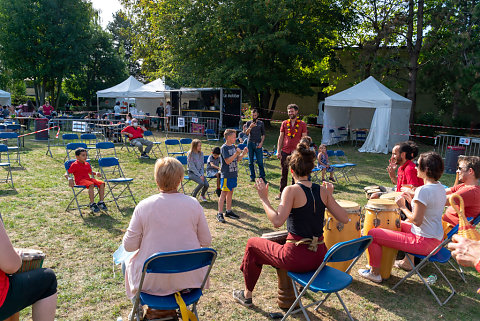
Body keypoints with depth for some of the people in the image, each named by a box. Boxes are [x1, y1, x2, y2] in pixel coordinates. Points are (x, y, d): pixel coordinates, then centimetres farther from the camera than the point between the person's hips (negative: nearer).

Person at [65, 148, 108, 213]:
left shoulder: (87, 164, 19)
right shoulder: (74, 165, -2)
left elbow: (90, 172, 34)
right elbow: (66, 174, -5)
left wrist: (96, 173, 11)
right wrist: (69, 179, -26)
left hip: (88, 179, 7)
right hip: (80, 181, -7)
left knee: (102, 183, -16)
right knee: (91, 185, -38)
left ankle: (101, 202, -10)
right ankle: (92, 204, -31)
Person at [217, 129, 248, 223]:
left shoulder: (233, 147, 11)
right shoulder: (224, 148, -13)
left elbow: (237, 160, 14)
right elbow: (227, 161, -20)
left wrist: (243, 153, 1)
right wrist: (236, 153, -25)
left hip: (233, 174, 8)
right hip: (226, 175, -8)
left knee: (230, 192, 14)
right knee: (224, 193, -5)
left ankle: (228, 211, 25)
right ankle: (220, 214, 0)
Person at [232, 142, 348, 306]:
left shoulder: (292, 190, -16)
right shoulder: (323, 191, 0)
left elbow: (277, 221, -27)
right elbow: (344, 218, 2)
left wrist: (264, 198, -16)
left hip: (297, 259, -6)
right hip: (320, 257, 6)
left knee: (252, 244, 17)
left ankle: (247, 295, 32)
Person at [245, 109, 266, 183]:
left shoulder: (261, 123, 7)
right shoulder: (248, 123, 8)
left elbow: (263, 134, 9)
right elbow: (246, 133, -4)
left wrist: (261, 143, -5)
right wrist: (250, 127, -23)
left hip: (258, 144, -1)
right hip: (250, 143, 1)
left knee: (260, 161, -4)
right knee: (251, 162, 5)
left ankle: (262, 176, 4)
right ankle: (252, 177, 12)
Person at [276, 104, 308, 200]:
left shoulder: (302, 124, 3)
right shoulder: (284, 123, 8)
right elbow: (280, 137, 9)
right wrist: (278, 151, 3)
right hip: (285, 151, 2)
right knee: (284, 173, 6)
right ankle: (281, 192, 13)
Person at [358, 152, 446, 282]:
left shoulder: (423, 190, -24)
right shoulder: (440, 188, 6)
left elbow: (417, 221, -23)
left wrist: (403, 207, -9)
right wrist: (412, 199, 12)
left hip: (424, 242, -10)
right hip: (437, 238, 10)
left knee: (372, 234, -7)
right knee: (399, 224, 35)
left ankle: (375, 273, 9)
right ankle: (408, 262, 41)